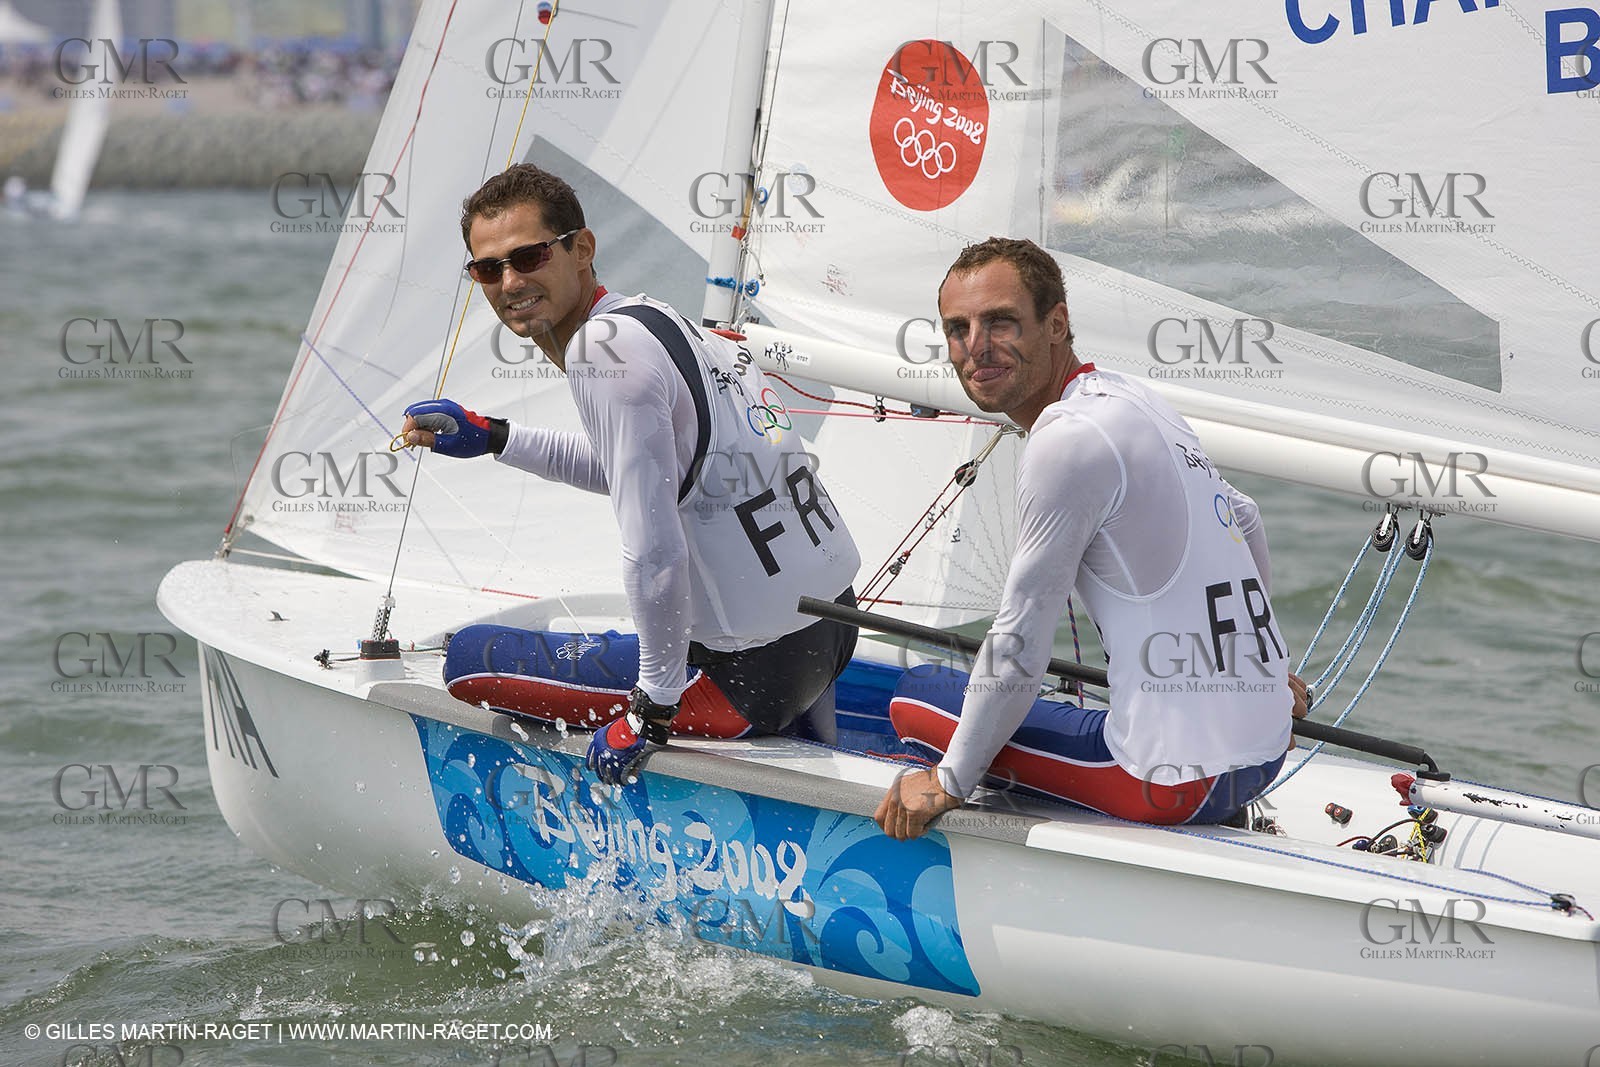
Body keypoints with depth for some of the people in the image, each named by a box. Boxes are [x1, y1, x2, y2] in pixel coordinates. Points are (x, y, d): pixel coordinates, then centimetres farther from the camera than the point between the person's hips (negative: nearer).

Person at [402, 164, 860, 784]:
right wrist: (492, 437, 31)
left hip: (762, 659, -9)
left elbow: (654, 553, -22)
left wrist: (654, 706, -12)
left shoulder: (604, 349, -18)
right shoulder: (657, 317, 10)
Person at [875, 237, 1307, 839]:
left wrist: (949, 784, -1)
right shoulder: (1133, 400, 12)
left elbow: (1020, 652, -13)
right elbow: (1246, 521, 30)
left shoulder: (1067, 441, -17)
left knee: (918, 696, 2)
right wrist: (1254, 669, 43)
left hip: (1179, 781, -9)